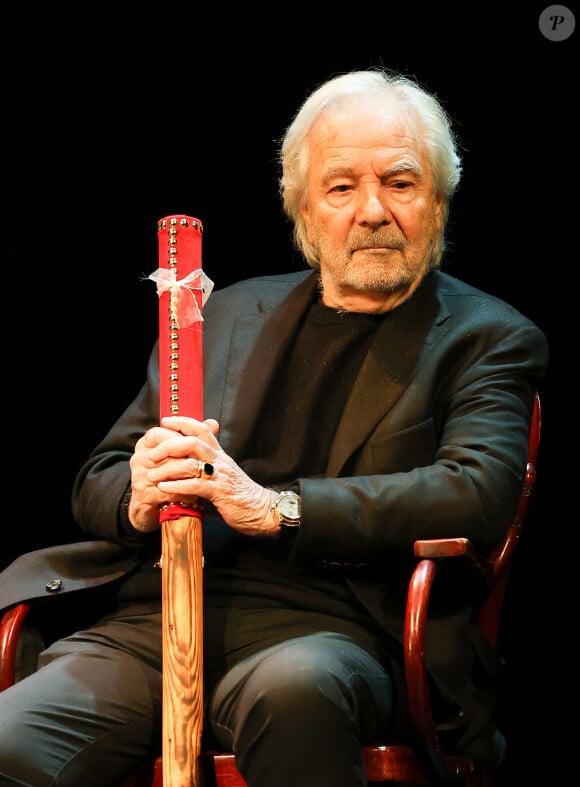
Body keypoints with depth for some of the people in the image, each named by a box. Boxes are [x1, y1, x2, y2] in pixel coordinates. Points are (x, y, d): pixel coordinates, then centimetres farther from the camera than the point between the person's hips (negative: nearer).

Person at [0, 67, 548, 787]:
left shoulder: (490, 340, 11)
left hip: (325, 627, -3)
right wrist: (139, 498, -5)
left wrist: (275, 507, -17)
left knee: (293, 686, -40)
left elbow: (477, 496, -9)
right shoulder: (231, 311, 23)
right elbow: (98, 482, 21)